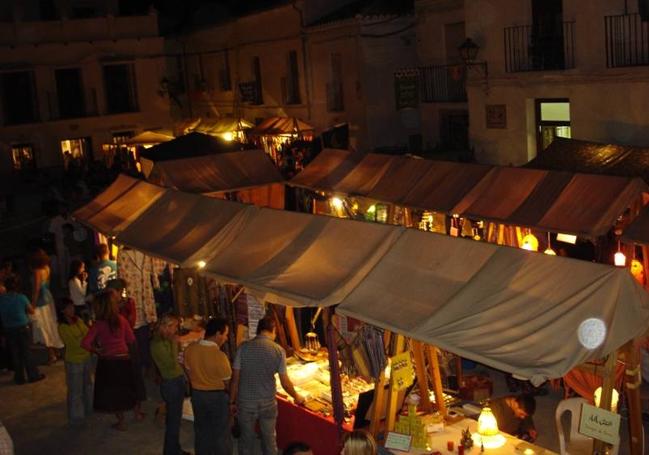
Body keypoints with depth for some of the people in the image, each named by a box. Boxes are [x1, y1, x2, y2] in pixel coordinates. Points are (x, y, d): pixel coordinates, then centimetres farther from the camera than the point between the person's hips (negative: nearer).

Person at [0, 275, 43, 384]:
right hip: (22, 329, -2)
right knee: (26, 352, 10)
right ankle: (33, 375, 19)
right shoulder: (21, 297, -13)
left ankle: (19, 377, 19)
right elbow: (31, 311, -1)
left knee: (14, 354, 12)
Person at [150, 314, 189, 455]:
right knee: (173, 420, 0)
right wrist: (174, 344, -19)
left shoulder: (166, 341, 7)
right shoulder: (158, 344, -19)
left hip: (177, 382, 9)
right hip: (171, 384, -9)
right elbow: (172, 363, -24)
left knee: (174, 418, 20)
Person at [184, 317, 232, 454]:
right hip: (218, 396, -5)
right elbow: (228, 382, -15)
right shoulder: (220, 356, -27)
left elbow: (189, 373, 3)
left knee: (201, 430, 22)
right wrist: (232, 400, 3)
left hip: (197, 394, 5)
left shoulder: (190, 349, -11)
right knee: (220, 433, 13)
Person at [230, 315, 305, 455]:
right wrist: (296, 397, 14)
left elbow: (235, 378, -7)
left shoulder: (244, 347, -9)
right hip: (268, 402, 0)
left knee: (246, 439, 15)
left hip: (245, 402, 0)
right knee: (269, 439, 16)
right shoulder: (278, 351, -9)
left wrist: (232, 402, 4)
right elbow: (285, 383, -4)